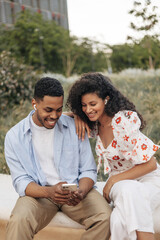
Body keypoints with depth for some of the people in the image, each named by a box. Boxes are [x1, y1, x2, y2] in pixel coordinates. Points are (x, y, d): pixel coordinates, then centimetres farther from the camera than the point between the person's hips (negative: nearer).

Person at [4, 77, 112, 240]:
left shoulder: (75, 128, 1)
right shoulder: (14, 136, -1)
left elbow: (88, 170, 4)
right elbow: (21, 181, -5)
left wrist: (81, 192, -19)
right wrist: (49, 192, -26)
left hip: (75, 189, 2)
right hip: (38, 192, -2)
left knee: (105, 217, -25)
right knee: (18, 221, -34)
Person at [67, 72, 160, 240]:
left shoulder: (124, 122, -21)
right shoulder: (94, 124, 0)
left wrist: (113, 181, -17)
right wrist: (78, 116, -4)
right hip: (120, 183, 5)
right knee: (127, 191, -34)